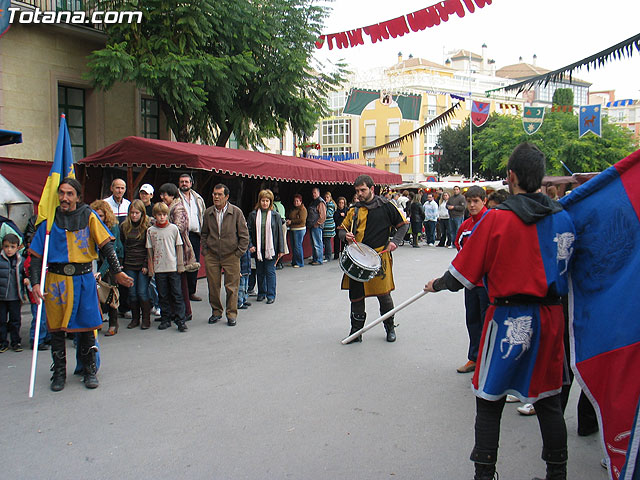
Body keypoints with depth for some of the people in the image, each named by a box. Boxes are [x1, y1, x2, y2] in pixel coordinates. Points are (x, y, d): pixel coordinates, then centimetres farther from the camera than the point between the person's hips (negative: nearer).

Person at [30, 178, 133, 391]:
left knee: (86, 325, 6)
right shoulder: (50, 220, 2)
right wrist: (35, 283, -8)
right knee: (57, 328, 6)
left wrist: (117, 271, -8)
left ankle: (89, 370, 21)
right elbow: (36, 255, 3)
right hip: (56, 280, 1)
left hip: (84, 279, 0)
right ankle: (59, 373, 20)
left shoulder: (88, 216, 1)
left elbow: (105, 245, 0)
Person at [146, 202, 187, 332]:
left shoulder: (173, 228, 0)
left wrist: (180, 265, 1)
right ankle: (165, 320, 18)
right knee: (163, 296, 9)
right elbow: (149, 250, 7)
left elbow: (179, 247, 4)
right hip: (159, 268, 1)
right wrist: (150, 267, 4)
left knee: (177, 294, 0)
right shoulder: (151, 230, 3)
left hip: (173, 267, -1)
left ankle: (181, 321, 3)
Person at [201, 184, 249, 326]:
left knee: (231, 287, 1)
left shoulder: (236, 212, -4)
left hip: (231, 256, -2)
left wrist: (239, 252, -3)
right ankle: (216, 312, 22)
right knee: (213, 285, 6)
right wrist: (204, 250, 7)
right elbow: (204, 233, 16)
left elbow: (244, 234, 0)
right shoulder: (208, 213, 5)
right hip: (211, 256, 3)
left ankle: (231, 314, 13)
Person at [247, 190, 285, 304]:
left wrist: (281, 250, 0)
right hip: (258, 248, 2)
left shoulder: (275, 215, 0)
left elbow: (279, 233, 2)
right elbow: (248, 231, 5)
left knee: (270, 271, 0)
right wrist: (250, 245, -7)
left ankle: (271, 295, 8)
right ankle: (261, 293, 24)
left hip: (271, 248, -2)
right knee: (259, 272, 11)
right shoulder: (253, 214, 2)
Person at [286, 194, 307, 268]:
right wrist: (288, 220, 5)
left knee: (297, 246, -7)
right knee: (293, 246, 11)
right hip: (293, 229, 9)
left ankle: (300, 263, 0)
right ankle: (294, 262, 19)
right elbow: (290, 217, 28)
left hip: (299, 229, -9)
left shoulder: (302, 209, -9)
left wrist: (291, 222, -15)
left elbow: (302, 220, -18)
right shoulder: (293, 209, 18)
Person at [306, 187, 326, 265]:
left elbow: (323, 216, -15)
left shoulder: (321, 202, -10)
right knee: (313, 244, 12)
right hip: (312, 226, 9)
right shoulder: (313, 202, 19)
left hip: (317, 226, -9)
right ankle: (314, 259, 18)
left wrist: (316, 224, -15)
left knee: (317, 244, -7)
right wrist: (309, 225, 17)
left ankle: (319, 260, -4)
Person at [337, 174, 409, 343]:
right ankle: (356, 332, 17)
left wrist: (395, 241, -7)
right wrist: (346, 236, -6)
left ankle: (390, 327, 25)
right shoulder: (354, 210, 10)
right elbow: (341, 229, 17)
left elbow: (403, 224, 7)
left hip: (379, 257, -3)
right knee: (356, 296, 5)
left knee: (384, 295, 3)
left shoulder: (386, 206, -1)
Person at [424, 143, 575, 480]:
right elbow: (567, 267, 12)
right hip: (551, 318, 5)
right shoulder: (563, 217, 1)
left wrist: (438, 284, 9)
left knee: (489, 401, 8)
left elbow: (463, 273, -9)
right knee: (549, 399, 17)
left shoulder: (496, 218, -14)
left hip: (509, 319, -5)